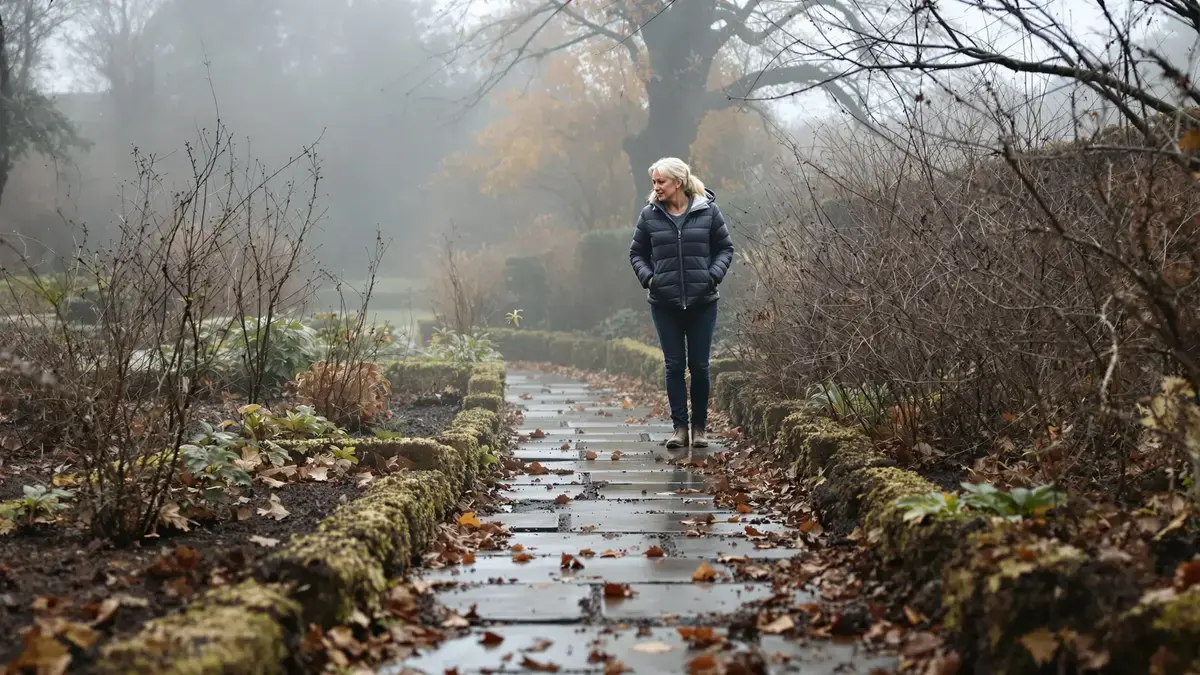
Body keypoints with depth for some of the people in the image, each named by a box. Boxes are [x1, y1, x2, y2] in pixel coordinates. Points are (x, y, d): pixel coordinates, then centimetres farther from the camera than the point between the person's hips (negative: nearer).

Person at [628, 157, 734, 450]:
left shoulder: (707, 211, -2)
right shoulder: (649, 214, 1)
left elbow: (725, 248, 5)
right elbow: (637, 253, 10)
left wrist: (714, 274, -10)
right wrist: (647, 277, -7)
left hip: (702, 302, -1)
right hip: (664, 303, 1)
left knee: (699, 365, 5)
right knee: (674, 365, 3)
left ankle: (700, 427, 17)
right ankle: (679, 427, 10)